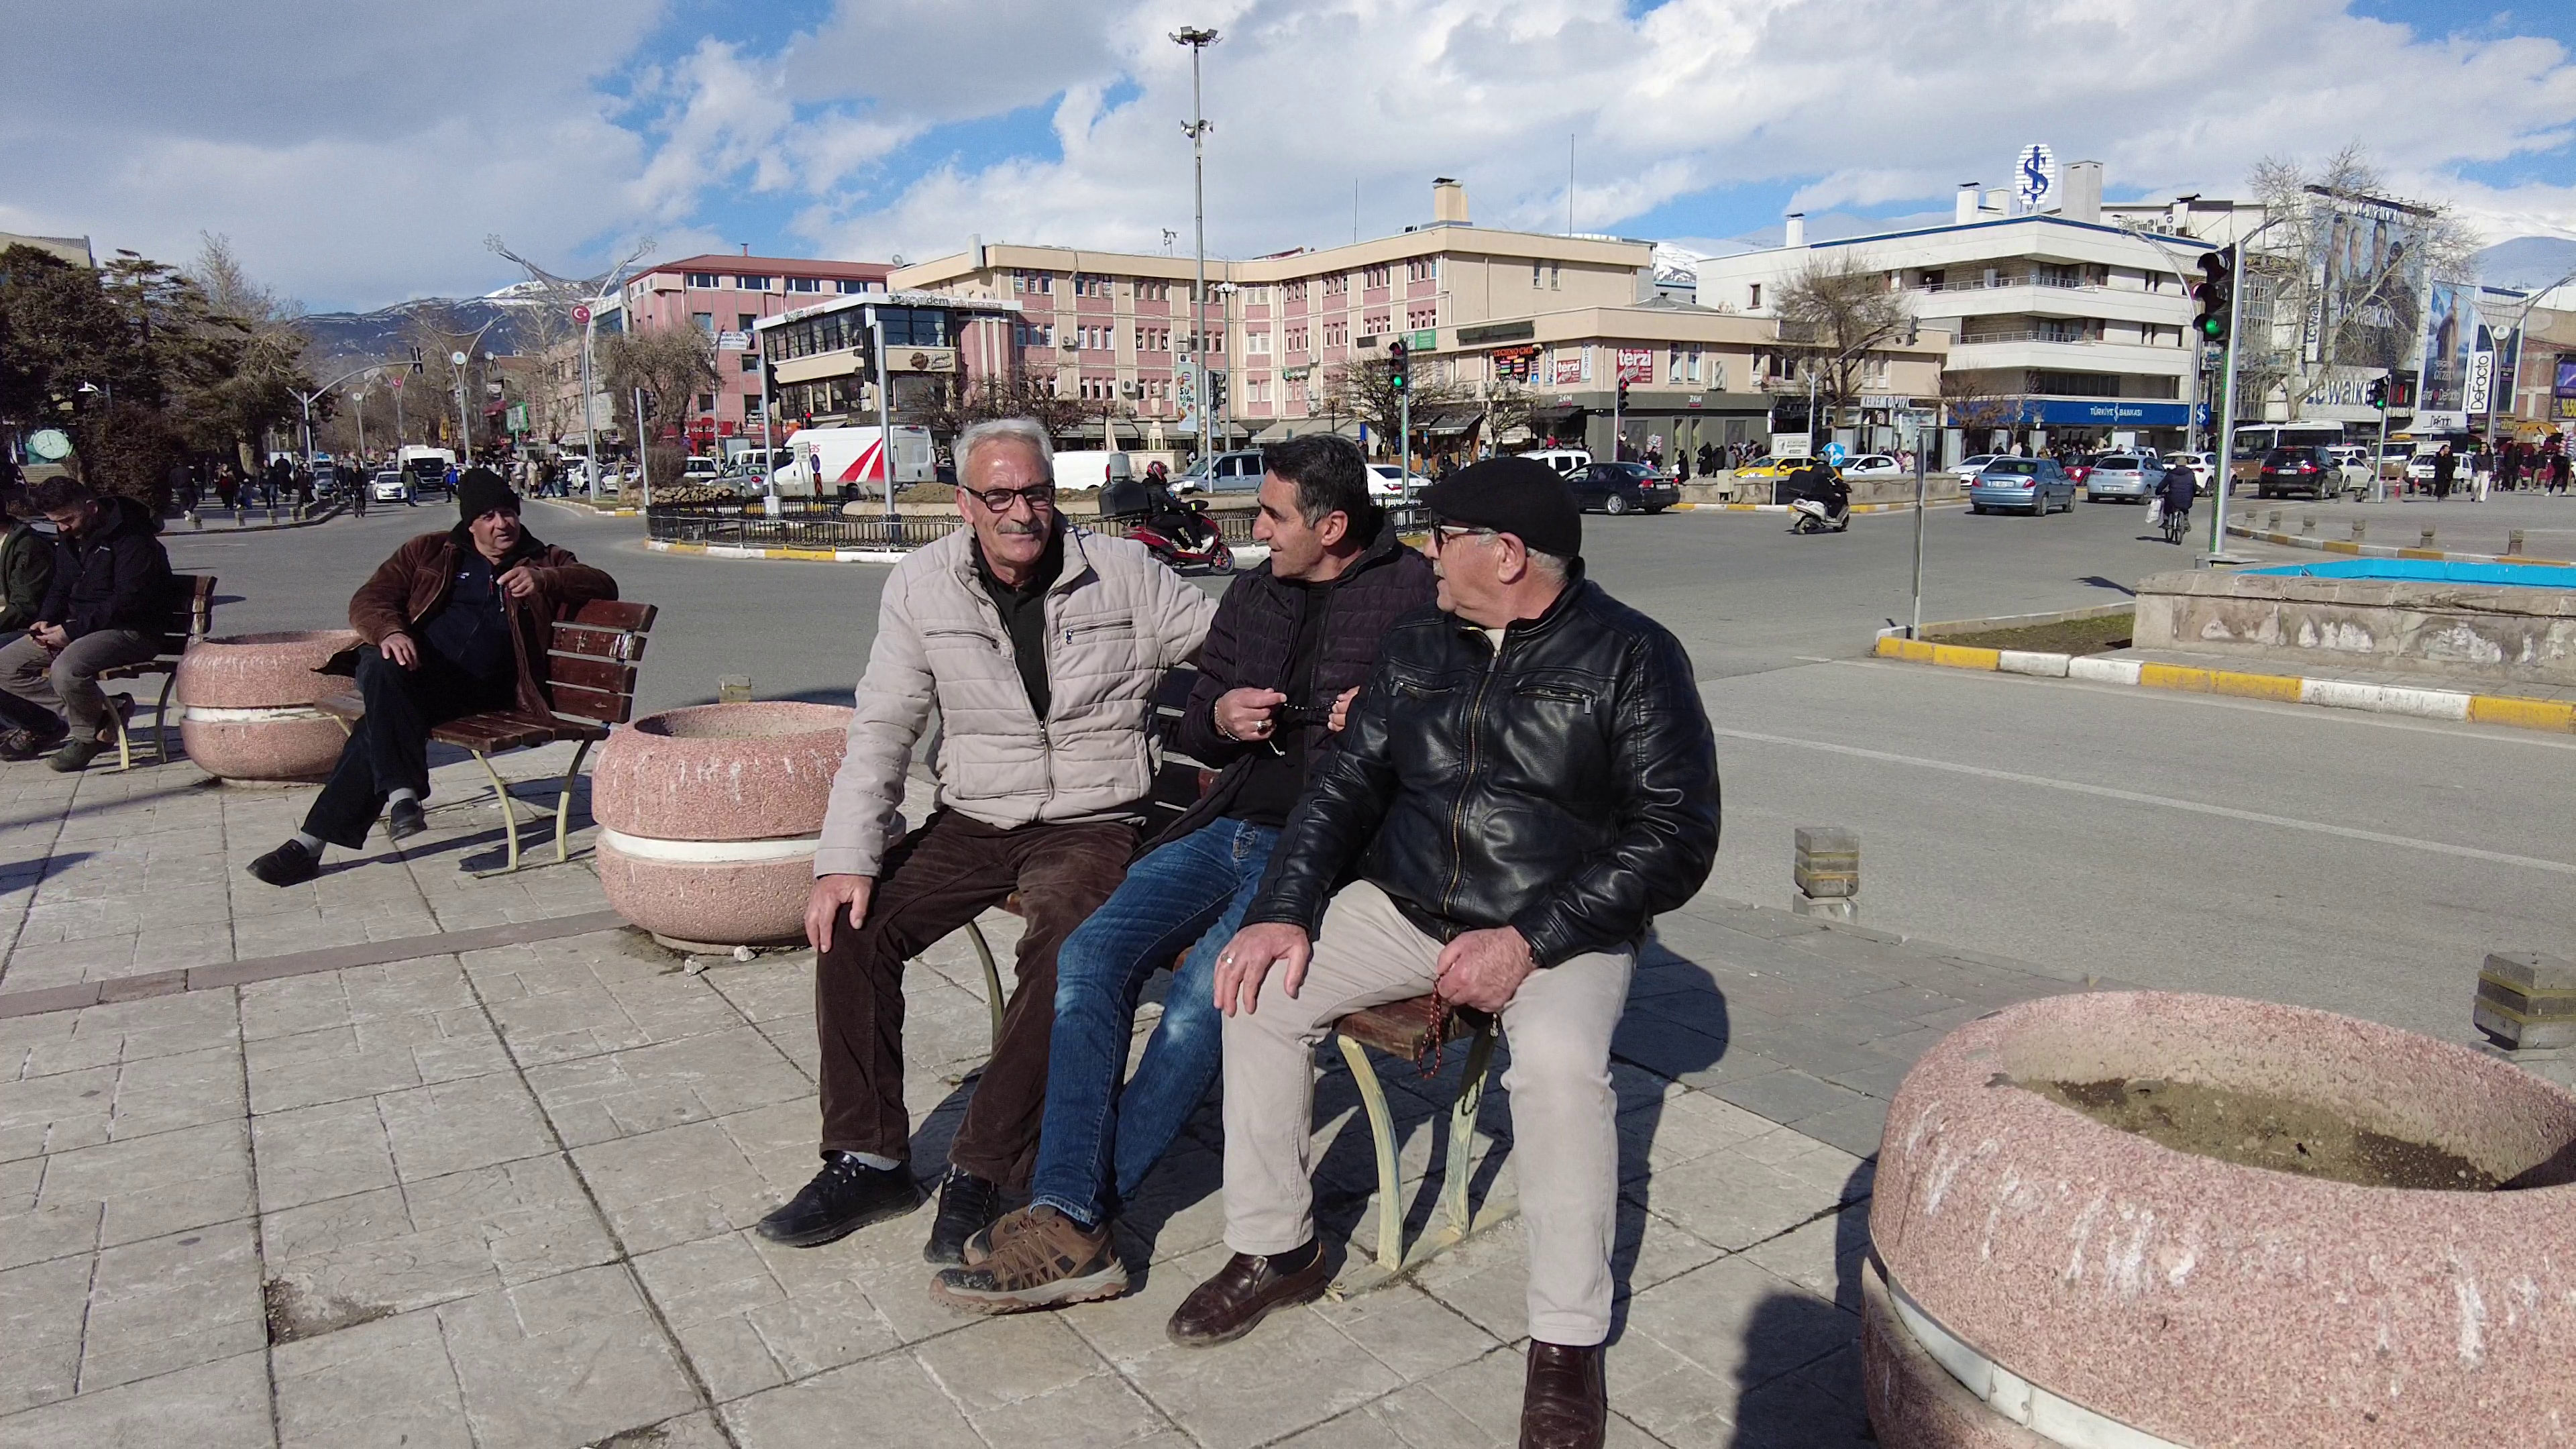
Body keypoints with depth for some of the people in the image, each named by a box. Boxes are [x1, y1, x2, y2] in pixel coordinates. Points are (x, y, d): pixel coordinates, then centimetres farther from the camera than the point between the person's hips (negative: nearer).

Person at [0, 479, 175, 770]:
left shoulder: (132, 538, -16)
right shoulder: (69, 537, 12)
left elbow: (127, 602, -22)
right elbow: (60, 588, 21)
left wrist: (73, 630, -22)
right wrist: (45, 621, 1)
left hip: (130, 631, -10)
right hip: (78, 628, 10)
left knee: (66, 669, -34)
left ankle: (89, 735, -6)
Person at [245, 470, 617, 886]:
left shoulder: (542, 562, 20)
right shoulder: (430, 552, 20)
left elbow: (604, 586, 7)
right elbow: (368, 600, 13)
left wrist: (542, 582, -11)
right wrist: (389, 632, -12)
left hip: (481, 689, -1)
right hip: (415, 663, 2)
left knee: (379, 727, -27)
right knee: (384, 669, -37)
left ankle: (312, 843, -26)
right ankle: (402, 793, -40)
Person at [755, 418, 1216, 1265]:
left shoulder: (1125, 574, -2)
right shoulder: (922, 586, 3)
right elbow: (882, 729, 0)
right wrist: (847, 859, -11)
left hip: (1092, 824, -3)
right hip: (972, 822, 3)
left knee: (1069, 946, -33)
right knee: (850, 924, -16)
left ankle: (983, 1172, -18)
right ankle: (868, 1157, 0)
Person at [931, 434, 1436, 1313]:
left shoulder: (1413, 595, 2)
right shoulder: (1251, 598, 19)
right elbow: (1192, 733, 25)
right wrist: (1220, 717, 1)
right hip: (1230, 830, 6)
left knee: (1202, 992, -29)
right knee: (1088, 958, -17)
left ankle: (1073, 1217, -15)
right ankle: (1068, 1230, -21)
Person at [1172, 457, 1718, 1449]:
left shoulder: (1632, 657, -9)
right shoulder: (1420, 645, 8)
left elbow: (1676, 839, -14)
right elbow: (1347, 782, 9)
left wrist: (1530, 941, -22)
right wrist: (1284, 910, -8)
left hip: (1562, 927, -5)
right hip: (1404, 908, 5)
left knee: (1559, 1061, -34)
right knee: (1262, 991, -13)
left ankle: (1567, 1343, -13)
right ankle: (1274, 1251, 6)